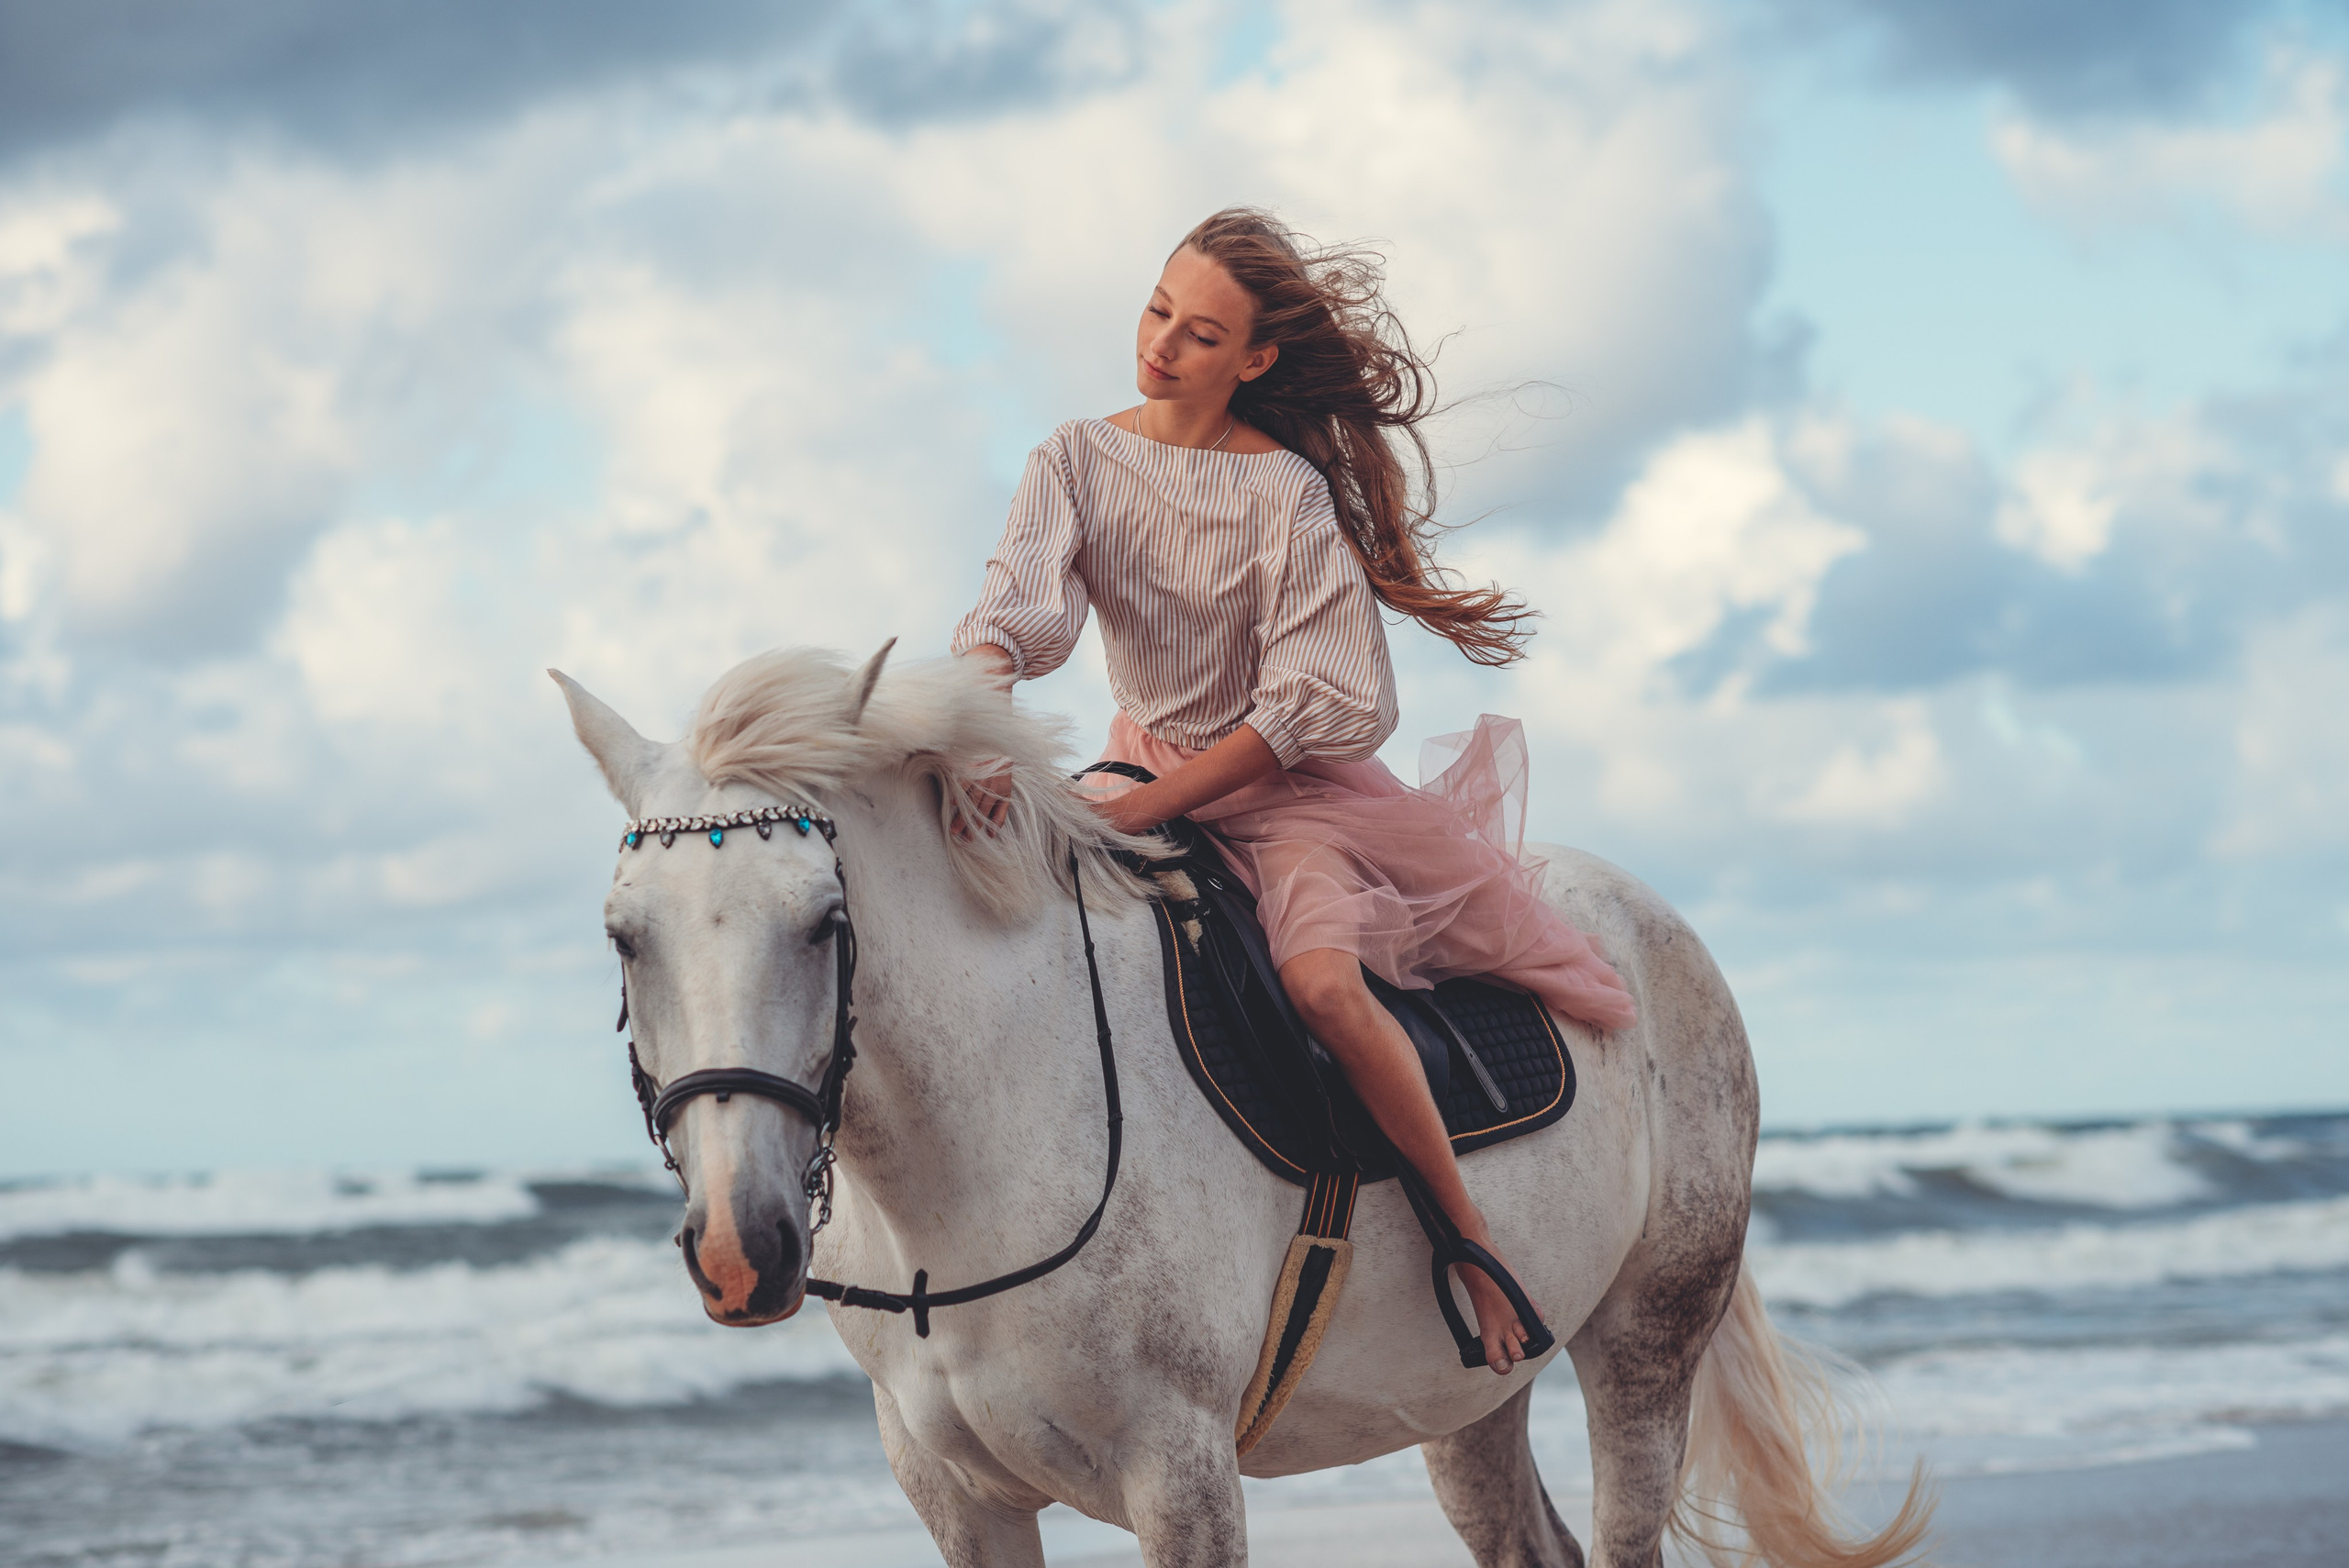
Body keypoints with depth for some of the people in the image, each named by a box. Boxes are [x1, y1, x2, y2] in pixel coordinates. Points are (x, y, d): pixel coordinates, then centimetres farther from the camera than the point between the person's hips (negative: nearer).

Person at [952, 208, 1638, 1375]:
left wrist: (1154, 804, -26)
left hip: (1289, 786, -5)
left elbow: (1320, 700, -19)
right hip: (1147, 776, 6)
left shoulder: (1288, 492, -15)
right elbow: (1024, 602, -19)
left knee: (1324, 984, -30)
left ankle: (1471, 1234, -14)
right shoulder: (1078, 459, -3)